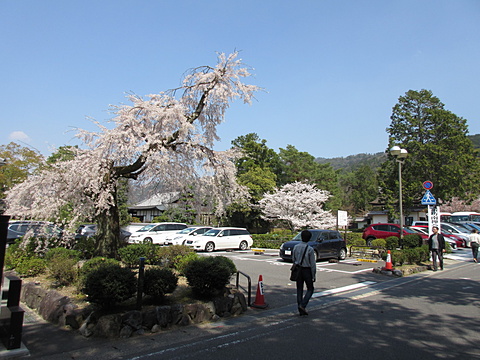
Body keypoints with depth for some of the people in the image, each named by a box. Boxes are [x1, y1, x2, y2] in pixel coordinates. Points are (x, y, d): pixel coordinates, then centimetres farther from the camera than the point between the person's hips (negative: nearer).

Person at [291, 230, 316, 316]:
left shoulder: (296, 247, -2)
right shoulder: (310, 249, -15)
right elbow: (312, 264, -11)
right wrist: (313, 275, -3)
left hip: (298, 270, 4)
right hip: (307, 270, -4)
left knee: (299, 289, 12)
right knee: (310, 289, 13)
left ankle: (301, 310, 15)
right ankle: (303, 305, -2)